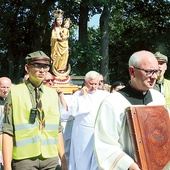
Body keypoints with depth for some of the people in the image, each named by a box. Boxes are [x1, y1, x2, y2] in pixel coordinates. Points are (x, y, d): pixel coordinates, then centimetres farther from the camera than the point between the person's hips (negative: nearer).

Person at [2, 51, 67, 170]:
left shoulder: (53, 94, 9)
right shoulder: (15, 93, -3)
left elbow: (58, 131, 12)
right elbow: (7, 132, -6)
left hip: (50, 159, 4)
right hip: (24, 159, -3)